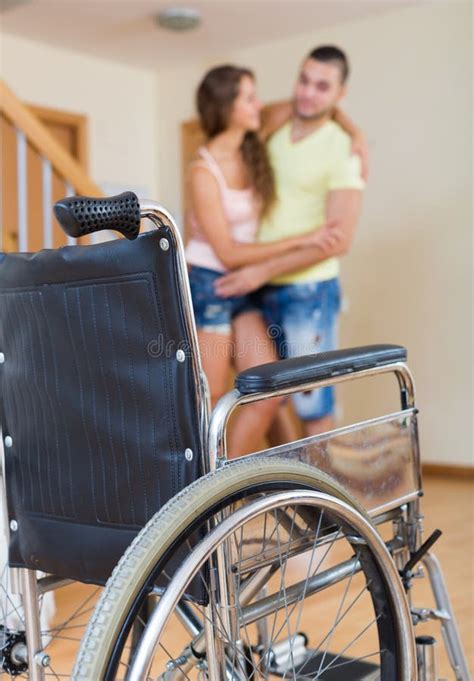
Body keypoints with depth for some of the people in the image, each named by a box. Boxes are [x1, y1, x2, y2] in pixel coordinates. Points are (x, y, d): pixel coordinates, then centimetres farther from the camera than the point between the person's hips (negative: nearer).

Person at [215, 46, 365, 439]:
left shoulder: (342, 150, -10)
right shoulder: (274, 128, 7)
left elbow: (339, 241, -16)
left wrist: (263, 271, -19)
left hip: (308, 291, -6)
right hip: (263, 289, 6)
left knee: (312, 402, 0)